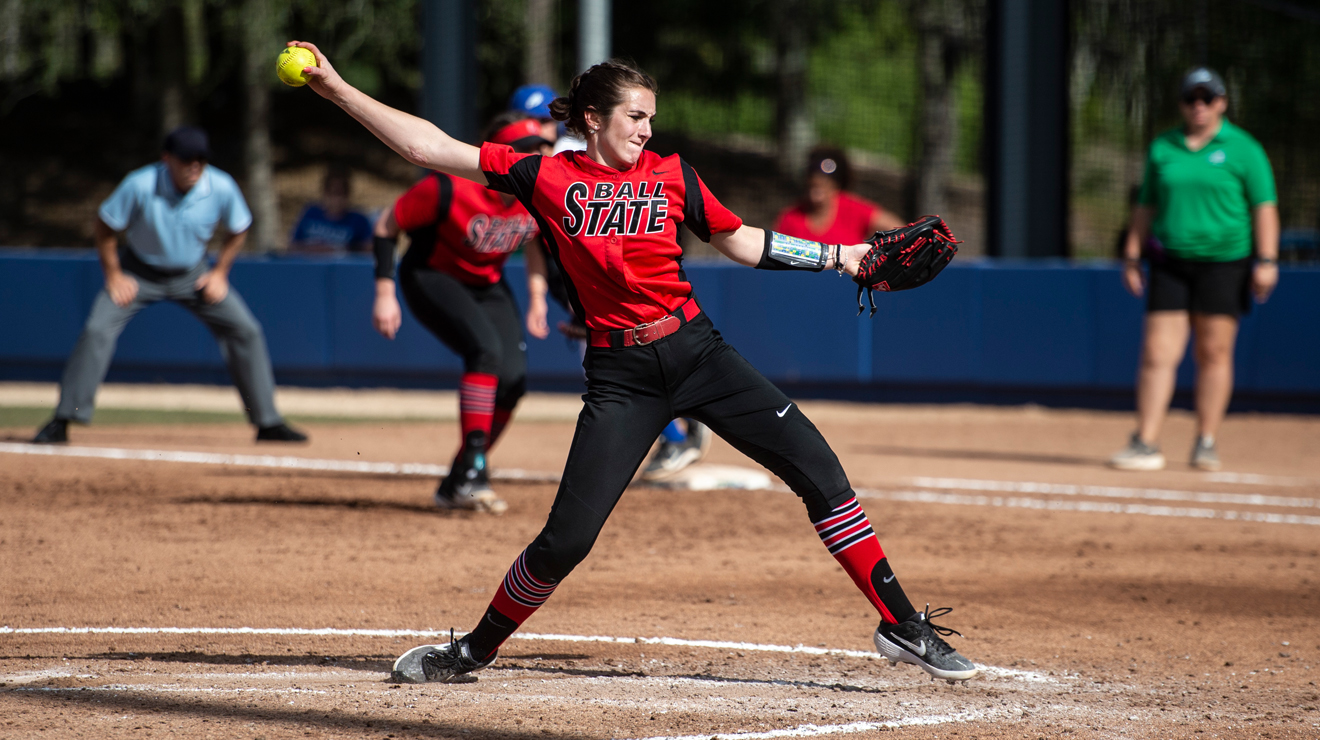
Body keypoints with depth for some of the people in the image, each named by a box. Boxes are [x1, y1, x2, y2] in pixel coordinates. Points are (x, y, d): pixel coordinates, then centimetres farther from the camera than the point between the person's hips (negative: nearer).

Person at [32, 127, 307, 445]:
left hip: (193, 274, 2)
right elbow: (105, 227, -13)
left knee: (245, 331, -7)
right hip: (139, 272, -2)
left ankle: (268, 422, 6)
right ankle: (62, 422, -12)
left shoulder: (222, 188, -21)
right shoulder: (140, 186, -28)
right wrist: (114, 276, -13)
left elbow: (238, 230, 0)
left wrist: (219, 273, -5)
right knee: (97, 331, -19)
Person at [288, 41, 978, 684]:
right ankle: (474, 650, 16)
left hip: (697, 351, 2)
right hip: (620, 376, -2)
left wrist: (837, 256, 10)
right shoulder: (545, 177, 1)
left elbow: (741, 241, 17)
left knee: (817, 467, -8)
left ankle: (902, 626, 1)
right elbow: (427, 145, -1)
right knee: (566, 538, -8)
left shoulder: (670, 176, 6)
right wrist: (335, 88, -5)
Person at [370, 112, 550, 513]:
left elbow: (537, 239, 8)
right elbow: (386, 227, -18)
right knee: (486, 349, -29)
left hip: (488, 285, 6)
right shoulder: (450, 188, -30)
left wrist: (537, 298, 6)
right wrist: (385, 295, -21)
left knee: (513, 378, -10)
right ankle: (470, 474, -27)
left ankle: (457, 485, 6)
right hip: (432, 279, -6)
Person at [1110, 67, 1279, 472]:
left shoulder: (1243, 149, 1)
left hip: (1223, 260, -3)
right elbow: (1146, 206, 17)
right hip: (1170, 262, 3)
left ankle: (1206, 443, 11)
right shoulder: (1162, 148, 11)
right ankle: (1145, 443, -8)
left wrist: (1266, 261, -11)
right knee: (1158, 353, -6)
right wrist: (1132, 256, 11)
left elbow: (1264, 207, -2)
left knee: (1214, 352, 1)